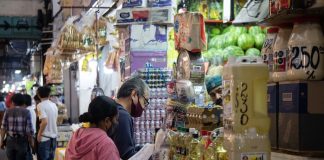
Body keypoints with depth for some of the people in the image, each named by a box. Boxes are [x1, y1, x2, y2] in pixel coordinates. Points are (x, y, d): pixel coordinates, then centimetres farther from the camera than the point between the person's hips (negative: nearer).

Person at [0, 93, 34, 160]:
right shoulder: (26, 112, -6)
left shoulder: (8, 111, 0)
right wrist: (31, 142, 4)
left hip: (10, 140, 2)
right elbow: (29, 129, -8)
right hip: (22, 141, -2)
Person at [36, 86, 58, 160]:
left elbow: (45, 121, -23)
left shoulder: (41, 105, -13)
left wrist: (39, 134, -13)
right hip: (53, 136, 7)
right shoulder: (54, 105, 8)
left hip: (45, 137, -7)